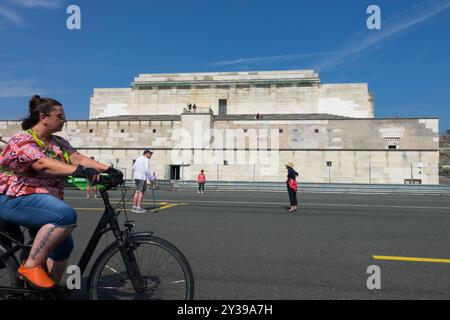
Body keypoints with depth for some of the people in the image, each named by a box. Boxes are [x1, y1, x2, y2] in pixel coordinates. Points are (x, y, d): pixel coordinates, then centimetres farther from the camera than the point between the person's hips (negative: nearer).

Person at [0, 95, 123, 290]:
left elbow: (79, 159, -2)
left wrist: (108, 169, -18)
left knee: (64, 245, 0)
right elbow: (43, 164, -29)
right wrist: (77, 171, -43)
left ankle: (50, 290, 17)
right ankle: (30, 266, -18)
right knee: (66, 215, -31)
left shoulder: (59, 143, 12)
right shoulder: (21, 140, -10)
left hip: (42, 201, 8)